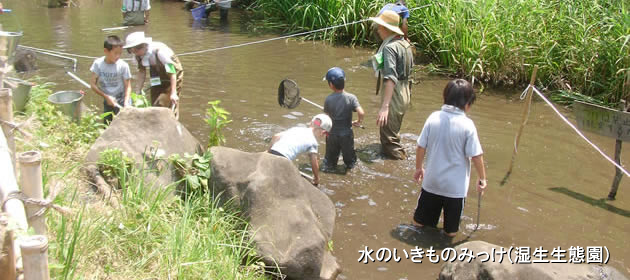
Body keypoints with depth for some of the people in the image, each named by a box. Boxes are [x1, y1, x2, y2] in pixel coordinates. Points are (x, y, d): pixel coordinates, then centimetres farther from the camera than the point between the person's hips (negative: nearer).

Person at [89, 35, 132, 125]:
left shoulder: (123, 65, -15)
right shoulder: (98, 63, -10)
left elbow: (128, 86, -12)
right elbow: (93, 85, -7)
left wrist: (126, 104, -25)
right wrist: (106, 97, -17)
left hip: (122, 100, -3)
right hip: (107, 101, 3)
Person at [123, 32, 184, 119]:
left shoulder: (160, 51, -32)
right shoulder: (138, 55, -13)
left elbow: (172, 72, -31)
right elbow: (142, 71, 0)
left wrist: (173, 93, -35)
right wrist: (138, 91, -6)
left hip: (172, 78, -6)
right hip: (157, 80, 7)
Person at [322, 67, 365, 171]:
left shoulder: (328, 99, -11)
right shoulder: (351, 97, -13)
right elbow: (361, 113, -22)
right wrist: (359, 122, -1)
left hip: (332, 134, 0)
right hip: (347, 134, 0)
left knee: (330, 159, 15)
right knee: (350, 160, 16)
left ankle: (329, 166, 0)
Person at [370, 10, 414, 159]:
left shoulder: (389, 48, -22)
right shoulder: (405, 44, 6)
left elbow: (390, 78, -33)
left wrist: (385, 106, -40)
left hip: (394, 95, -10)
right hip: (405, 93, 10)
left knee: (389, 137, 2)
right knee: (394, 132, 26)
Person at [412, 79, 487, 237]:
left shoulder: (433, 118, -9)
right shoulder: (467, 125, -18)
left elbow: (421, 147, -4)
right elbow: (476, 156, -15)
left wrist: (419, 168, 12)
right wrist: (482, 179, -1)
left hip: (432, 179, 3)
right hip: (455, 184, -3)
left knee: (421, 218, 25)